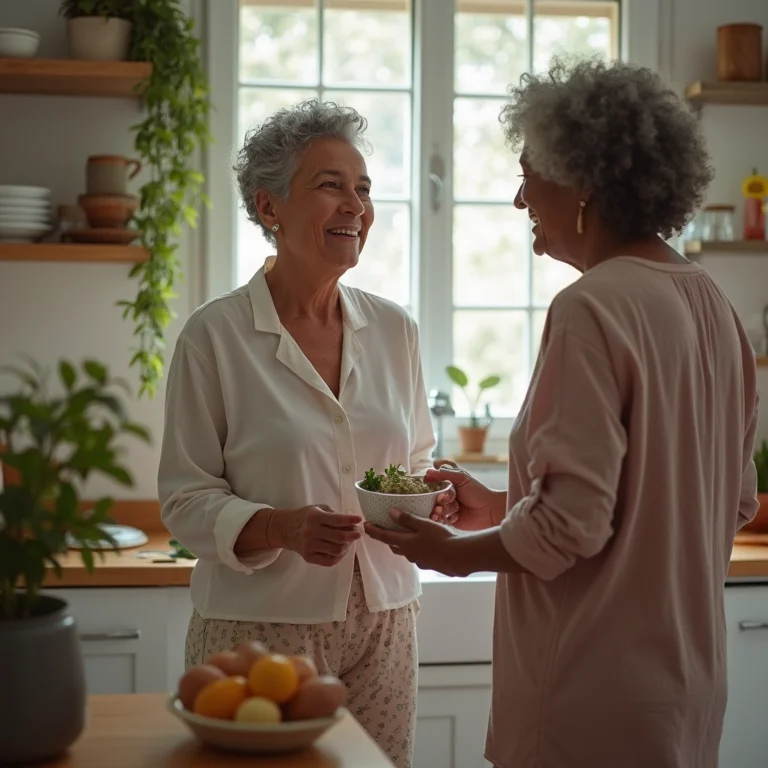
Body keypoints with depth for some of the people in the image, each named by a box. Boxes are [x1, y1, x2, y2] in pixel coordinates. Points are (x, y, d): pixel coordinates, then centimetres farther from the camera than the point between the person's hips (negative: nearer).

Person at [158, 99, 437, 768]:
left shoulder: (394, 329, 6)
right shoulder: (215, 335, -7)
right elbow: (187, 500, -6)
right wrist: (283, 528, -23)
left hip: (382, 620, 4)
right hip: (262, 623, -4)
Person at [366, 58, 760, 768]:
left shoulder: (592, 310, -19)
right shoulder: (713, 306, 6)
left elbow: (571, 524, -22)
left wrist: (458, 552, -2)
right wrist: (504, 508, 13)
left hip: (600, 699, -8)